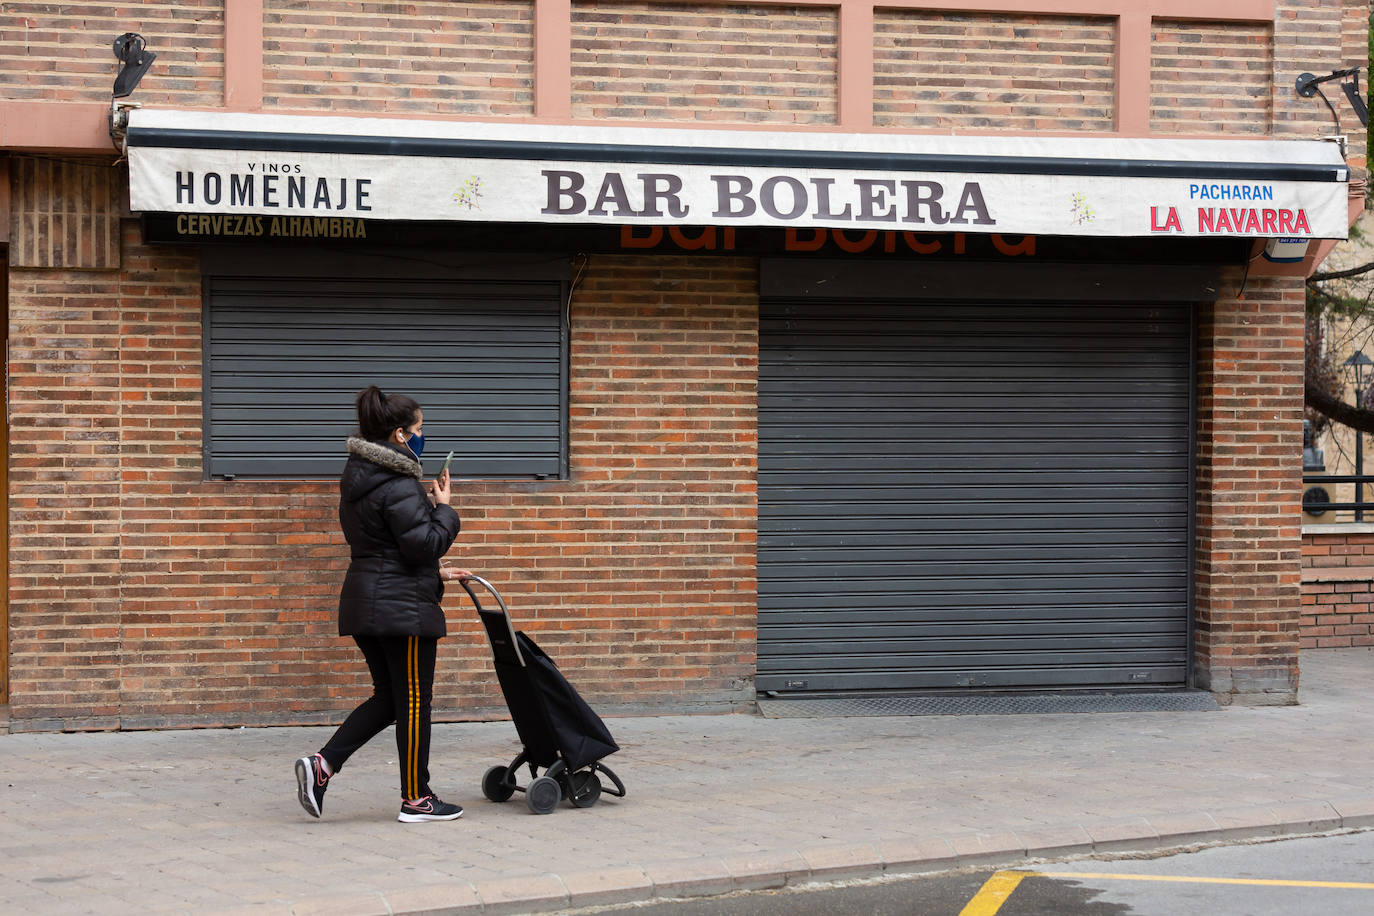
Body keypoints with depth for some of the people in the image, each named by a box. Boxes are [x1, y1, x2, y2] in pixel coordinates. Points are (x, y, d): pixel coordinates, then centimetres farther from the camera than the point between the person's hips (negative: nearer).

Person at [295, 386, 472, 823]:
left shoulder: (358, 480, 14)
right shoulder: (398, 485, -17)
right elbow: (424, 544, -21)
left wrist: (434, 573, 21)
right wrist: (443, 509, -5)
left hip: (364, 600, 9)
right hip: (402, 606, -9)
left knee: (389, 695, 16)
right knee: (413, 700, 1)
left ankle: (321, 764, 3)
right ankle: (416, 799, 9)